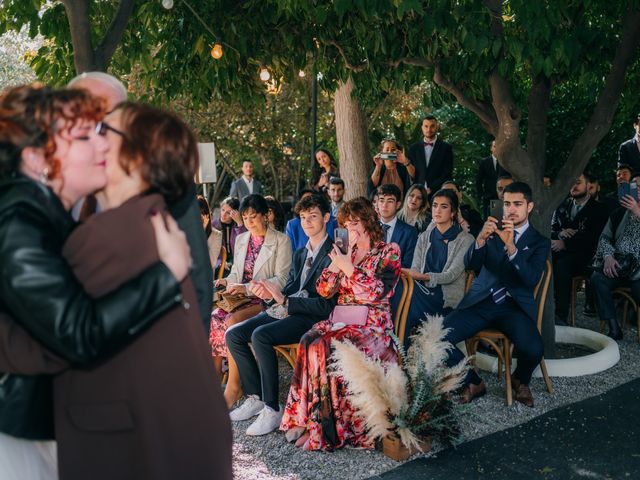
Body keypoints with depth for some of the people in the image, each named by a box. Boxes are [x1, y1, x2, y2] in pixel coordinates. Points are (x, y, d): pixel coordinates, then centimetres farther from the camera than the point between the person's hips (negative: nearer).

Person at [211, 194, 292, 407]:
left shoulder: (281, 241, -1)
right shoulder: (241, 240, 19)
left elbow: (281, 280, -10)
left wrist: (247, 288, -19)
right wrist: (226, 281, 2)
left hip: (266, 301, -6)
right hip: (239, 298, 6)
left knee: (233, 321, -32)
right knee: (213, 318, -23)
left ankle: (234, 387, -24)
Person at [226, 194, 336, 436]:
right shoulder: (300, 253, 20)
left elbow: (326, 305, -16)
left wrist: (284, 300, -15)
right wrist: (272, 294, -5)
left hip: (311, 317, -8)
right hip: (284, 310, 9)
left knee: (260, 335, -31)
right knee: (233, 334, -7)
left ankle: (272, 409, -21)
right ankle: (255, 397, 2)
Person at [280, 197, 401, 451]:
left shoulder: (389, 252, 3)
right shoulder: (347, 252, 19)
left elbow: (377, 292, -11)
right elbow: (324, 289, 9)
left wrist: (348, 267, -12)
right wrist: (343, 259, 1)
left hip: (373, 323, -5)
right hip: (342, 320, 5)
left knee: (327, 347, -31)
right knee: (310, 341, -26)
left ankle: (325, 427, -22)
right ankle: (304, 419, -24)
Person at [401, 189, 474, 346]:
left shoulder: (465, 240, 1)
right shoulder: (424, 237, 16)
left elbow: (452, 275, -10)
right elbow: (414, 269, 7)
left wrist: (422, 276, -27)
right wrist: (409, 274, -19)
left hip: (447, 300, -4)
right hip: (423, 293, 4)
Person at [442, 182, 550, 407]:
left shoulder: (540, 242, 8)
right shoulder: (493, 230, 14)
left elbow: (531, 279, -10)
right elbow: (470, 265, 0)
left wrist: (511, 246, -24)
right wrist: (481, 239, -20)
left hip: (514, 306, -1)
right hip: (481, 302, 2)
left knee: (533, 349, -30)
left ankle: (520, 380, 9)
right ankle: (473, 382, 5)